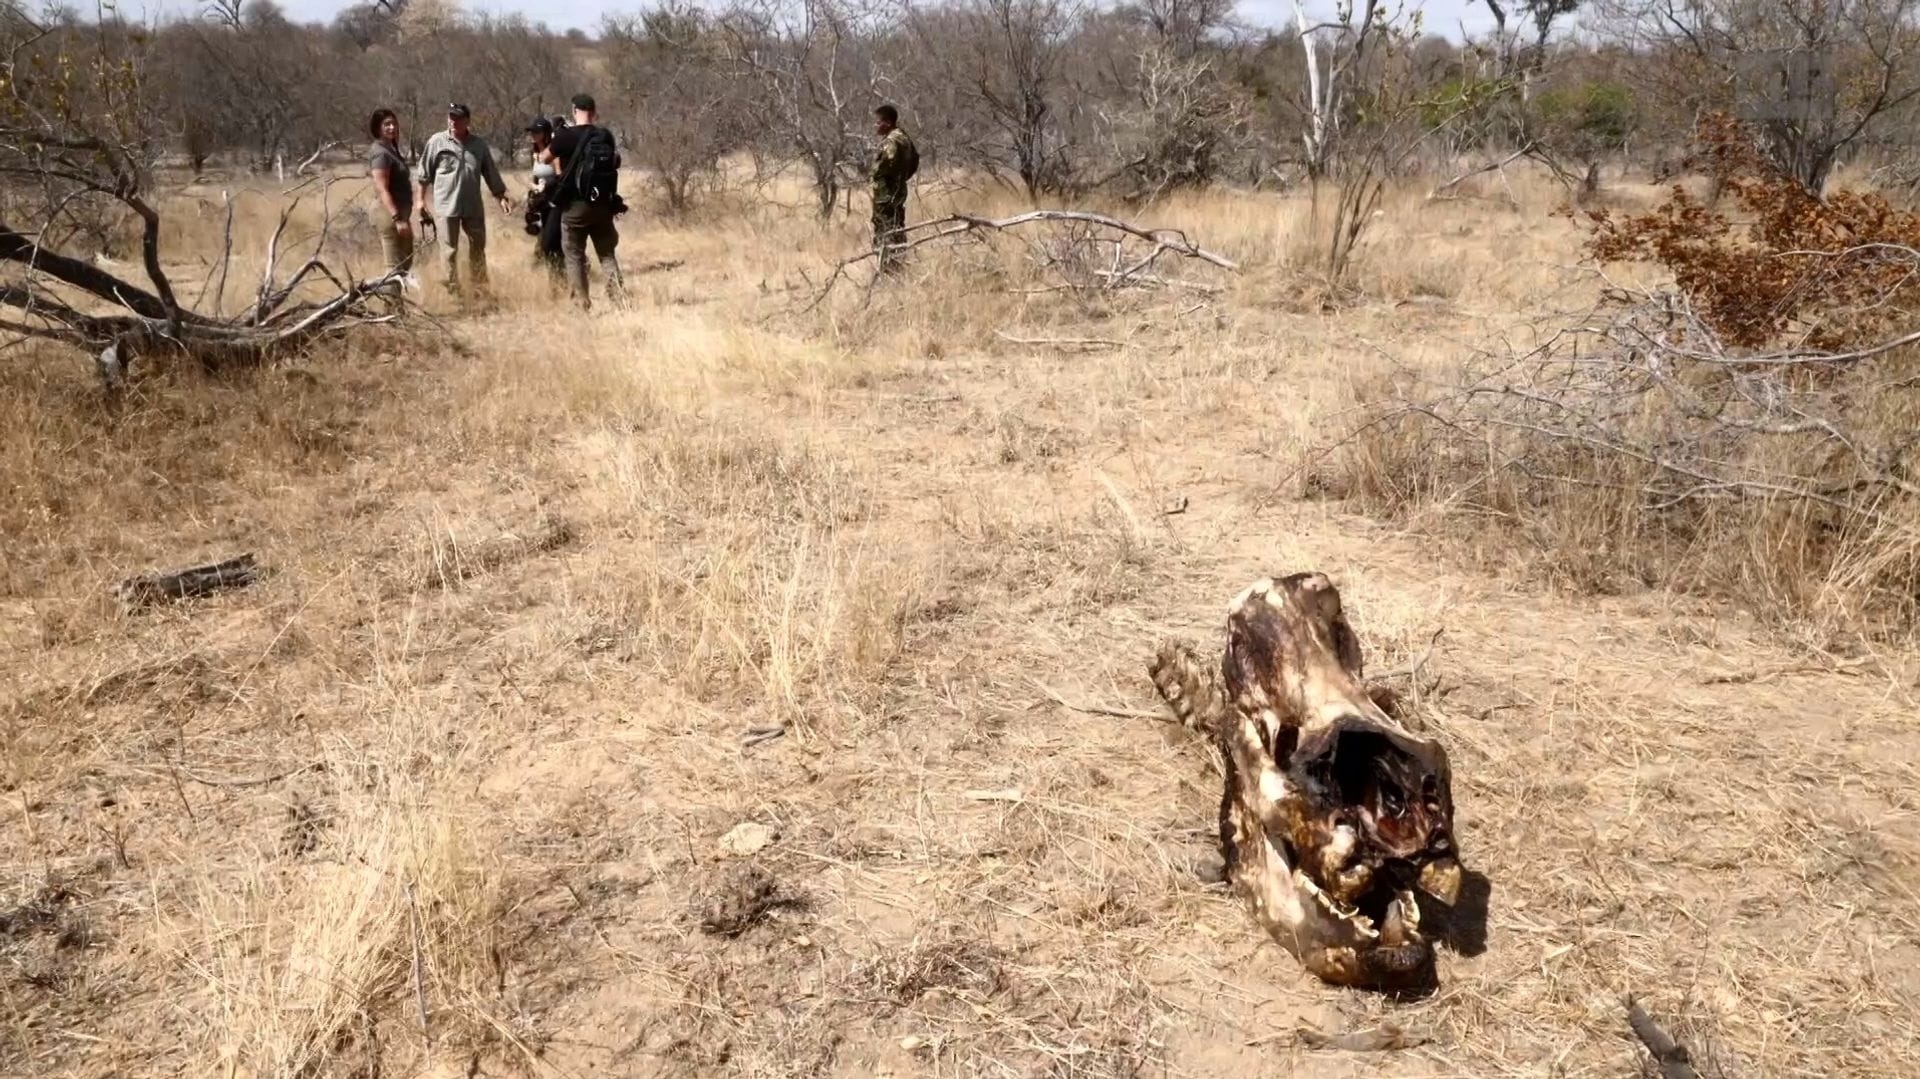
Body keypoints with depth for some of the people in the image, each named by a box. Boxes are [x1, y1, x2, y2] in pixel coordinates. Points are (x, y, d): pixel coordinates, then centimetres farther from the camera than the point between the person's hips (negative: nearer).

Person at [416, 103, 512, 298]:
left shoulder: (479, 144, 4)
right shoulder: (437, 141, -4)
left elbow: (492, 174, 11)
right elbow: (425, 174, 2)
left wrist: (501, 197, 8)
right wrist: (421, 200, 2)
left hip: (474, 207, 3)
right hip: (446, 206, -3)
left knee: (478, 249, 12)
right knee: (449, 251, 1)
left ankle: (480, 290, 24)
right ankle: (453, 292, 8)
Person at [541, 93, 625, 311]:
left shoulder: (566, 136, -9)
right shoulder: (606, 136, 2)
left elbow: (546, 158, 5)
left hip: (575, 205, -3)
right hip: (603, 205, 4)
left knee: (575, 256, 7)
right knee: (607, 253, 13)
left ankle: (581, 303, 5)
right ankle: (619, 294, -3)